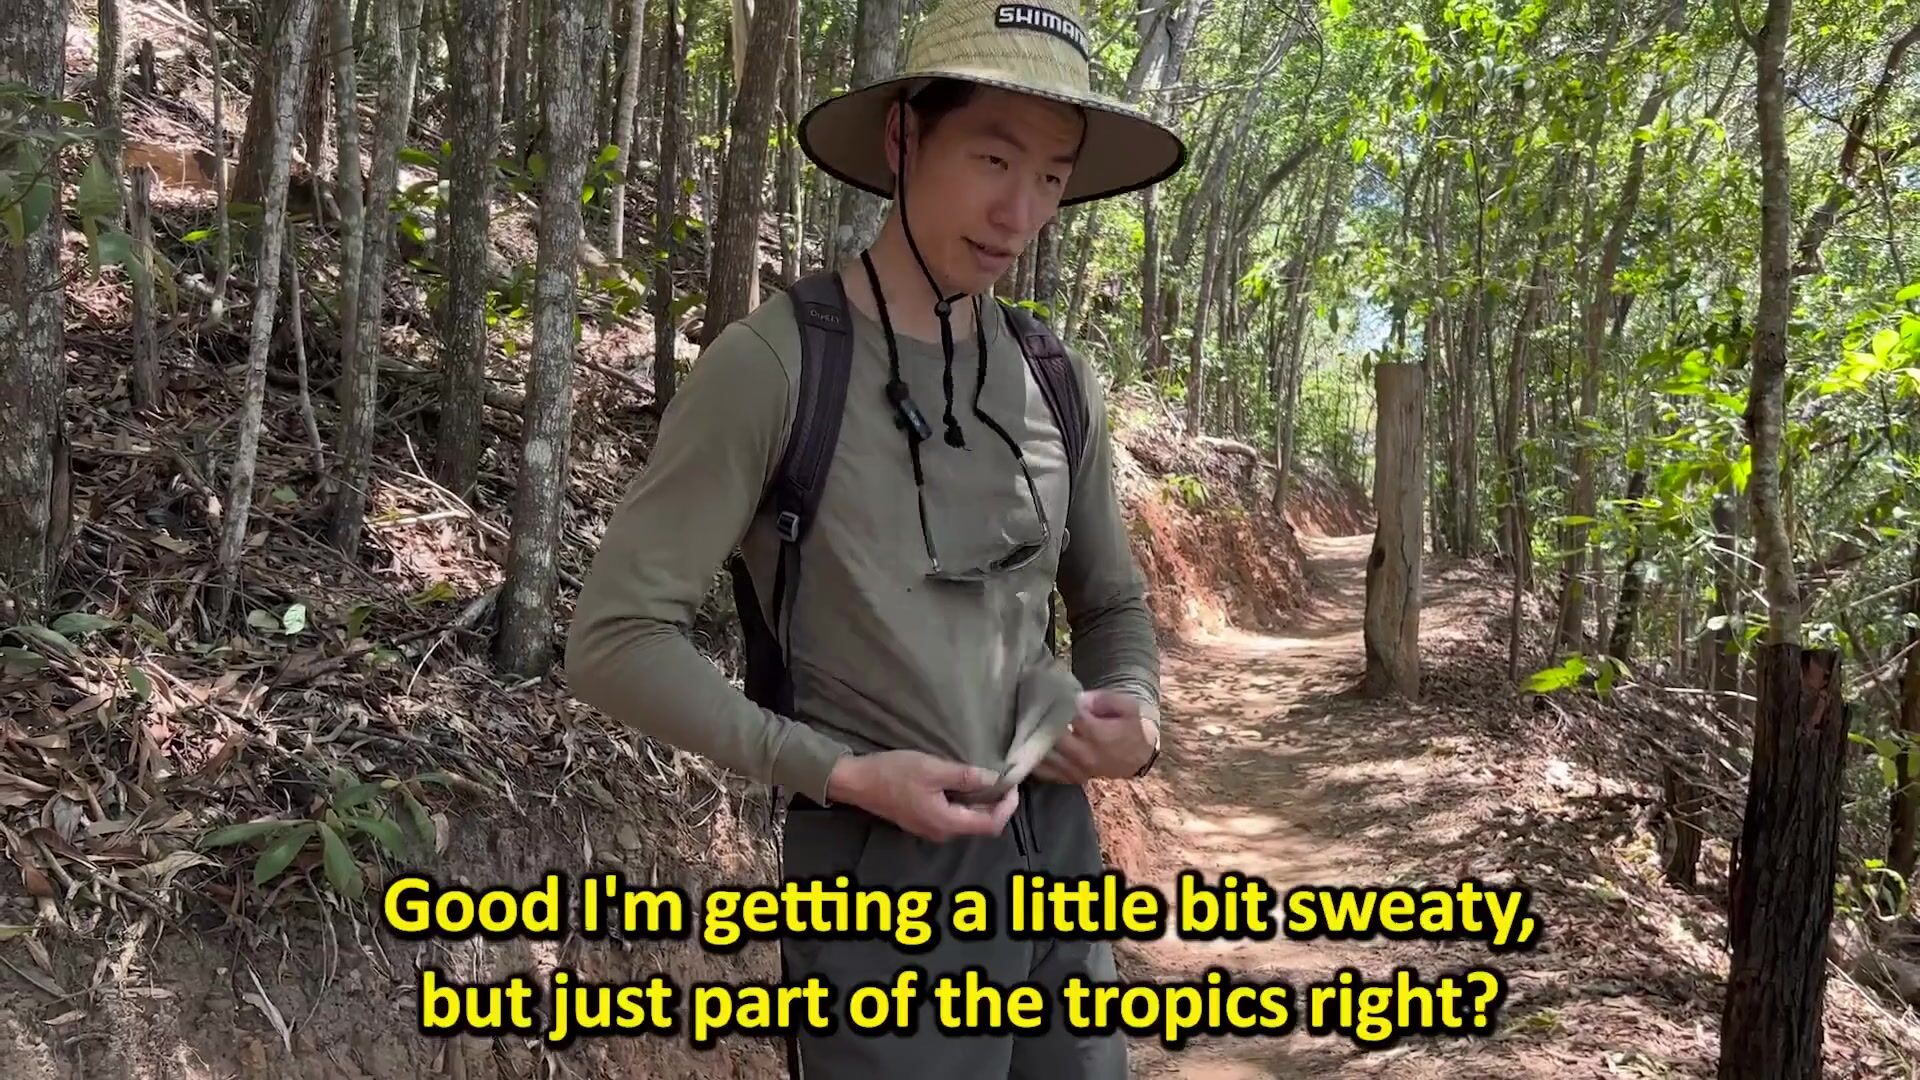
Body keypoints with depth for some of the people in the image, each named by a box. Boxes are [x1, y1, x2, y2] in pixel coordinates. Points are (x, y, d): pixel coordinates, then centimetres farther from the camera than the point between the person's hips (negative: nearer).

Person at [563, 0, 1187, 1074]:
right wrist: (840, 773, -18)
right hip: (885, 870, -5)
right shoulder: (775, 362, -12)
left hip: (1057, 849, 6)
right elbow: (618, 639, -12)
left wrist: (1135, 714, -4)